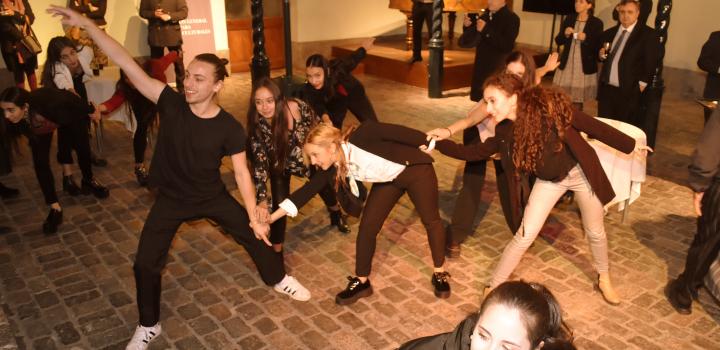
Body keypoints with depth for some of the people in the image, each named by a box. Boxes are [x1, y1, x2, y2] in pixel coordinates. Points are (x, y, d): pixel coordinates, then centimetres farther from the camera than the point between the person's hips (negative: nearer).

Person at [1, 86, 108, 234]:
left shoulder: (45, 101, -46)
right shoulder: (13, 120, -34)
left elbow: (71, 98, -26)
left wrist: (90, 110, -11)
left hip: (70, 115, -2)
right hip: (40, 129, 2)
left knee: (82, 148, 13)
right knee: (40, 163, -10)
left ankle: (89, 181, 43)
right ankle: (55, 209, -2)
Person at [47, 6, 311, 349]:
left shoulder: (230, 127, -21)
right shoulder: (171, 103, -20)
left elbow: (241, 172, -14)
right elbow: (129, 67, -26)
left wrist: (254, 217, -12)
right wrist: (86, 24, -32)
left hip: (212, 197, -1)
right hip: (170, 200, 1)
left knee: (255, 234, 9)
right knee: (145, 264, 2)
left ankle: (278, 279, 40)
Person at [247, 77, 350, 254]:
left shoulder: (296, 107, -34)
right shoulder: (257, 128, -33)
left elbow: (318, 127, -15)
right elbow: (259, 164, -36)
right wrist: (262, 199, -47)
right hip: (280, 166, -1)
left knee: (325, 187, 18)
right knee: (279, 206, -10)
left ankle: (337, 215, 52)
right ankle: (276, 251, 11)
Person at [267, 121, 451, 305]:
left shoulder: (362, 137, -35)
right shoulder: (331, 169, -16)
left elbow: (399, 132, -26)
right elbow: (306, 191, -13)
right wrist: (271, 217, -15)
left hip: (414, 169, -4)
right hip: (387, 182, 5)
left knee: (431, 221, 8)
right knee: (367, 227, -2)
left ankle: (439, 273, 28)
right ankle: (362, 282, 15)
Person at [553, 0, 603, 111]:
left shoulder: (596, 23, -4)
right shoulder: (569, 19, 7)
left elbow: (598, 47, -6)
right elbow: (558, 41, 8)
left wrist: (585, 39, -20)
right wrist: (565, 34, -12)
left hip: (584, 68, -3)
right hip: (566, 65, 3)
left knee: (577, 102, 0)